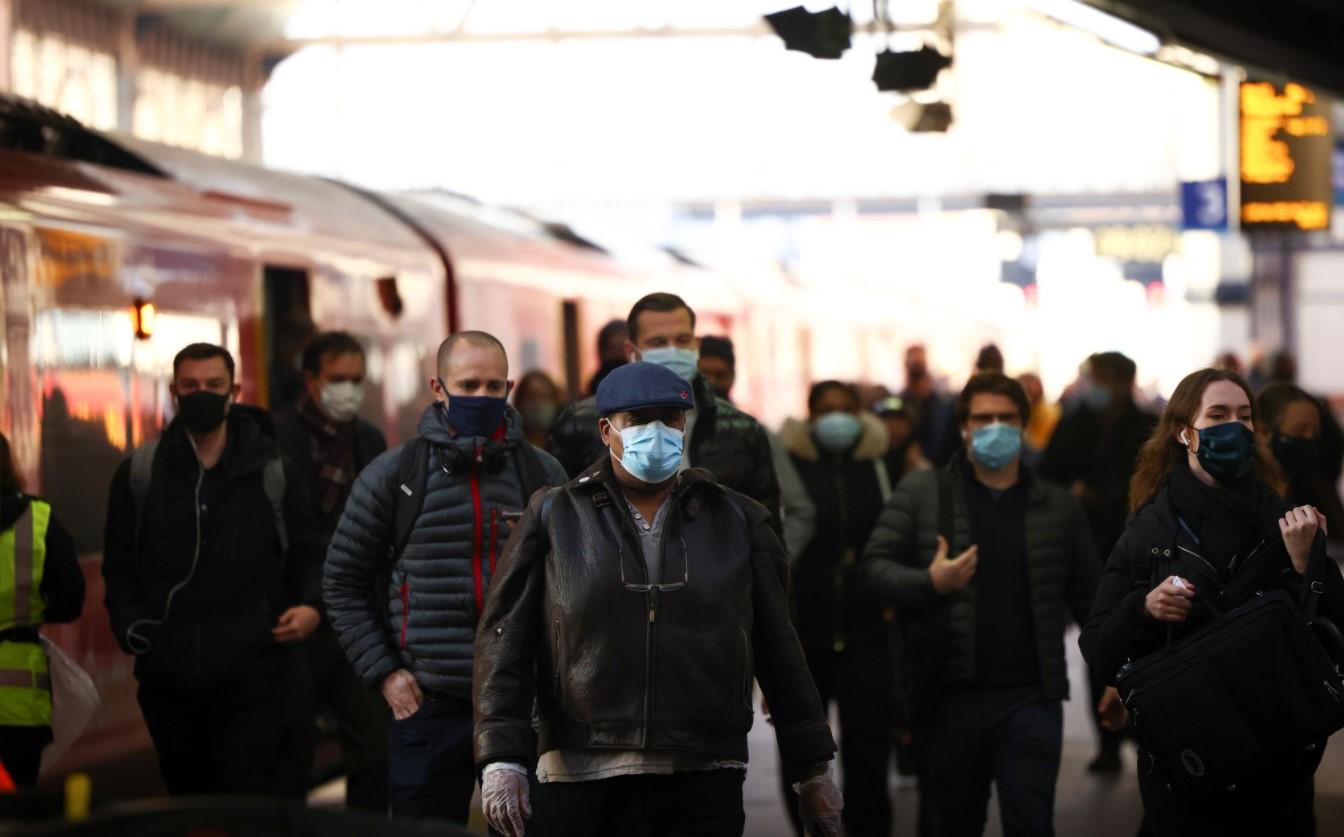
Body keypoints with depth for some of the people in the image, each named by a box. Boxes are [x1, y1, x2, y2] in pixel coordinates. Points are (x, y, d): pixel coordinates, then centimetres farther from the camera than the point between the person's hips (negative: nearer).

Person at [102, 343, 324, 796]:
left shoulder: (274, 473, 4)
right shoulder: (139, 473, 7)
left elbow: (307, 555, 11)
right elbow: (119, 566, 13)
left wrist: (312, 605, -8)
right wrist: (128, 625, -4)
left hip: (251, 672, -2)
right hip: (168, 673, 2)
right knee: (188, 797, 13)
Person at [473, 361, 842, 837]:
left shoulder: (737, 521, 11)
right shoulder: (554, 517, 8)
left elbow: (779, 650, 13)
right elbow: (506, 640, 3)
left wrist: (812, 769, 11)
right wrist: (501, 758, -8)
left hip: (704, 784, 1)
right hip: (581, 778, -1)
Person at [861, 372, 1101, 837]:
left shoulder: (1058, 507, 9)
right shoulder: (920, 492, 4)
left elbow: (1087, 598, 12)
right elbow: (874, 564, 1)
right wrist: (929, 583, -17)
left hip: (1030, 697, 0)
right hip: (949, 698, 0)